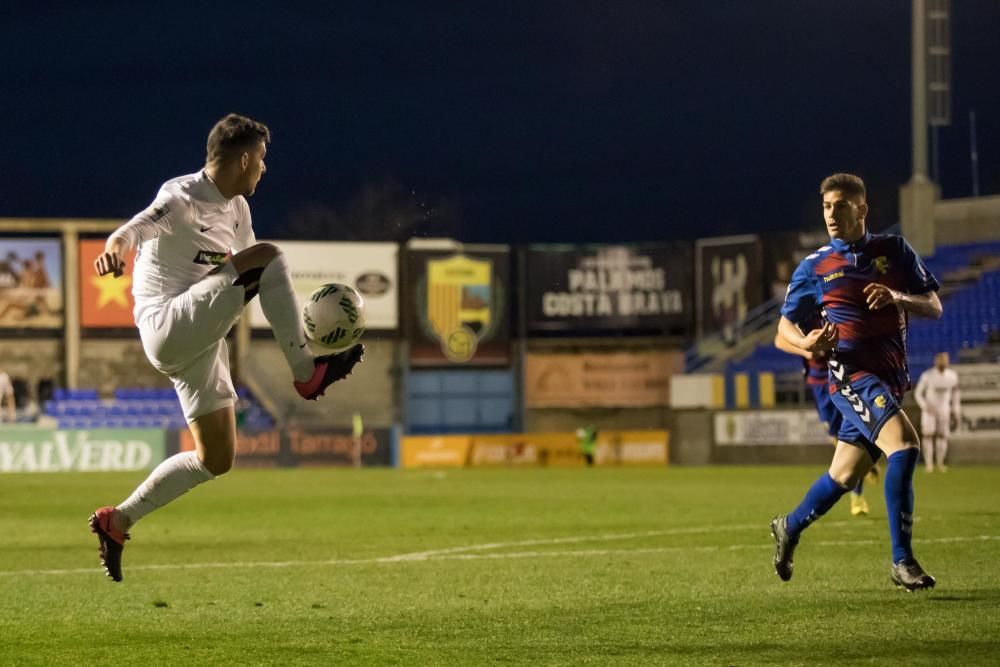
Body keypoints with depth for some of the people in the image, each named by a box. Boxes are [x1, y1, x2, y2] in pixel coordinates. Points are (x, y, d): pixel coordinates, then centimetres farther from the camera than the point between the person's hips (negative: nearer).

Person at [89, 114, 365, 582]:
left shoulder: (236, 210, 16)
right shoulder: (184, 198, -13)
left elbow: (252, 280, 29)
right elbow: (139, 227, -33)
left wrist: (301, 321, 24)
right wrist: (115, 247, -55)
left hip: (198, 343, 9)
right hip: (167, 327, -9)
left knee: (216, 459, 10)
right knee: (267, 258, -21)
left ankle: (117, 521, 15)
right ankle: (307, 375, -18)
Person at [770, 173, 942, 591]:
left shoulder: (894, 251, 8)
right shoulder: (815, 267, 3)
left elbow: (933, 307, 7)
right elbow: (786, 324, 6)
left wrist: (897, 297, -14)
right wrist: (806, 343, -17)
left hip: (889, 377, 4)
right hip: (851, 372, -4)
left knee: (844, 475, 13)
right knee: (904, 446, -25)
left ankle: (790, 527, 40)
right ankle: (902, 561, -22)